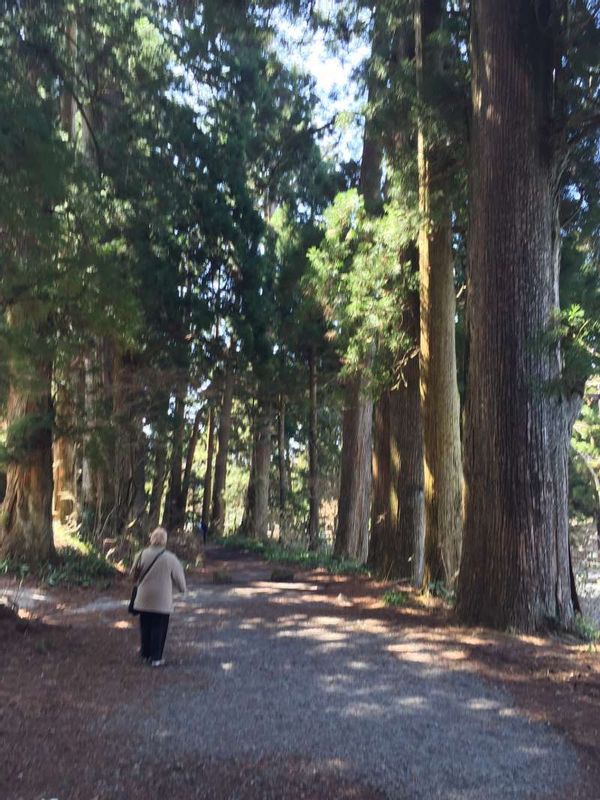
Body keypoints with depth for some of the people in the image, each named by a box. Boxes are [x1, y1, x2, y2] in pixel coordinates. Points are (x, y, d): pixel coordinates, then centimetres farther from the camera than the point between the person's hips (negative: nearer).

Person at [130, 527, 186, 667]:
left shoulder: (141, 555, -5)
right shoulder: (170, 558, -11)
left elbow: (134, 575, 7)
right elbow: (179, 578, -3)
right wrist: (182, 588, 19)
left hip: (144, 599, 3)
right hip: (162, 601, -3)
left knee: (145, 627, 16)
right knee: (159, 629, 7)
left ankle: (146, 654, 26)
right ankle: (156, 657, 9)